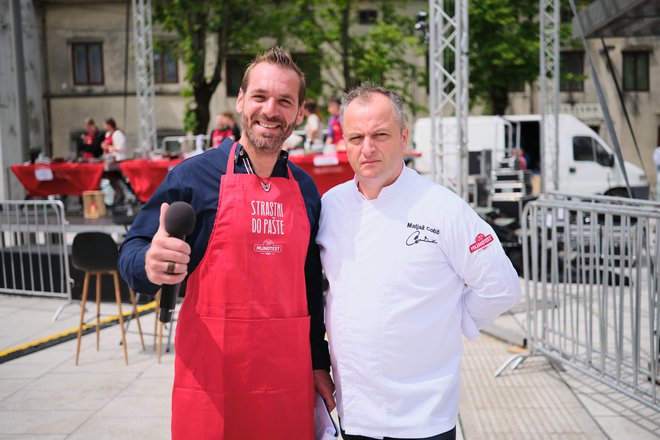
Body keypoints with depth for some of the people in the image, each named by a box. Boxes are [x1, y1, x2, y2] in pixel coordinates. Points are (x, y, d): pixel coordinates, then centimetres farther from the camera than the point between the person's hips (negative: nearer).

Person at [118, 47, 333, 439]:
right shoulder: (196, 175, -4)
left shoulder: (305, 189, 8)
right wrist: (149, 266, -26)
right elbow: (133, 251, -4)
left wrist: (319, 362, 14)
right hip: (212, 379, -3)